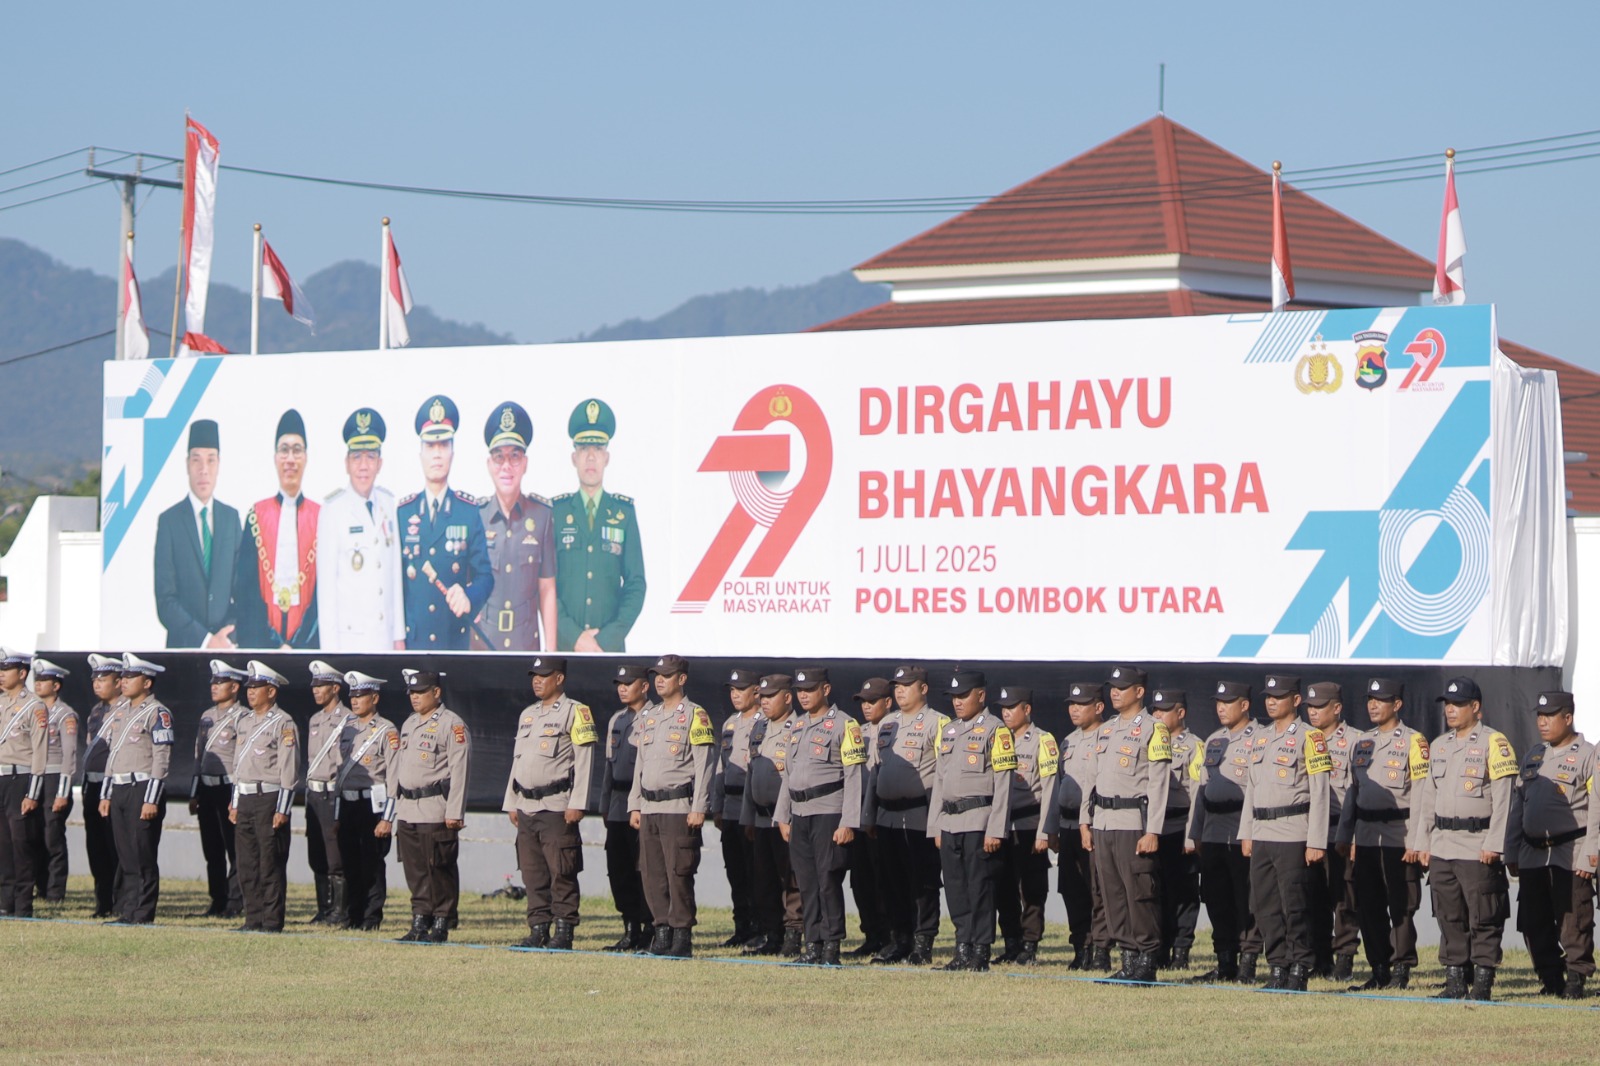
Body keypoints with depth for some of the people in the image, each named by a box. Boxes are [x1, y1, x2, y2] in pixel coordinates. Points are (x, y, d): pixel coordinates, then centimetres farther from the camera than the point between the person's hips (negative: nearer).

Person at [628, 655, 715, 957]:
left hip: (679, 808, -7)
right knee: (651, 875, 6)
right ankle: (663, 930, 13)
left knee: (679, 874, -8)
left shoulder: (694, 716, -3)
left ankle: (682, 935, -4)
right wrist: (635, 805, 15)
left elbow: (704, 764, -9)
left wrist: (699, 808, -15)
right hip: (649, 808, 7)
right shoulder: (649, 718, 18)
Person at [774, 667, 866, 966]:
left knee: (829, 882, -7)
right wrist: (783, 816, 16)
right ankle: (813, 947, 11)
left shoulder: (844, 725, -6)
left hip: (829, 814, -7)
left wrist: (848, 824, -15)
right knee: (806, 885, 6)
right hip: (800, 816, 7)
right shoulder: (798, 726, 16)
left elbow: (854, 777, -10)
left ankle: (831, 949, -2)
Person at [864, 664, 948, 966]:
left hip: (920, 816, -7)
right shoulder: (886, 724, 17)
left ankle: (923, 944, 2)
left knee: (923, 883, -2)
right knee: (893, 882, 9)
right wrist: (869, 816, 15)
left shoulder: (938, 724, -4)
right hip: (887, 815, 7)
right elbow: (873, 769, 20)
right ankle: (899, 941, 16)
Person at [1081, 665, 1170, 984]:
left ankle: (1146, 963, -1)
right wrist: (1086, 821, 15)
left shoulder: (1153, 730, -6)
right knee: (1113, 897, 7)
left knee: (1140, 895, -6)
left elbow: (1158, 784, -11)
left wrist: (1152, 832, -17)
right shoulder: (1105, 731, 17)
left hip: (1134, 824, -8)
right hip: (1103, 824, 8)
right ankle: (1129, 960, 13)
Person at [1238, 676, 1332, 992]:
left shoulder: (1309, 738, -5)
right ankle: (1278, 967, 13)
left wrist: (1316, 842, -13)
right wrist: (1246, 833, 16)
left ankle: (1299, 970, 2)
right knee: (1265, 906, 6)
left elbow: (1319, 793, -9)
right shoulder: (1261, 737, 16)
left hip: (1293, 834, -7)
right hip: (1262, 834, 7)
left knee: (1295, 906, -5)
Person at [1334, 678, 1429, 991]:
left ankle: (1401, 971, 3)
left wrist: (1415, 842, -15)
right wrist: (1345, 836, 15)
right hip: (1366, 837, 6)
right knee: (1368, 908, 6)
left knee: (1401, 907, -3)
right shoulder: (1362, 742, 15)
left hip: (1399, 839, -6)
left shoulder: (1413, 742, -5)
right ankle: (1379, 971, 13)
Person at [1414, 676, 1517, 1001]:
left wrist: (1493, 844, -15)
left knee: (1484, 919, -4)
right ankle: (1455, 980, 13)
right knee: (1449, 918, 8)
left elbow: (1502, 799, -10)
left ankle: (1483, 983, 0)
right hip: (1442, 846, 7)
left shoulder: (1494, 743, -5)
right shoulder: (1439, 745, 16)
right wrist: (1423, 842, 15)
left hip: (1478, 848, -7)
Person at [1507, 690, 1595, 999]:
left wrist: (1588, 857, -16)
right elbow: (1517, 807, 19)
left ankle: (1576, 980, 4)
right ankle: (1550, 980, 16)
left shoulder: (1588, 756, -4)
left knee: (1573, 923, -5)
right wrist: (1511, 853, 14)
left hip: (1570, 854, -6)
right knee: (1533, 923, 6)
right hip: (1532, 854, 7)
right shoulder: (1533, 756, 17)